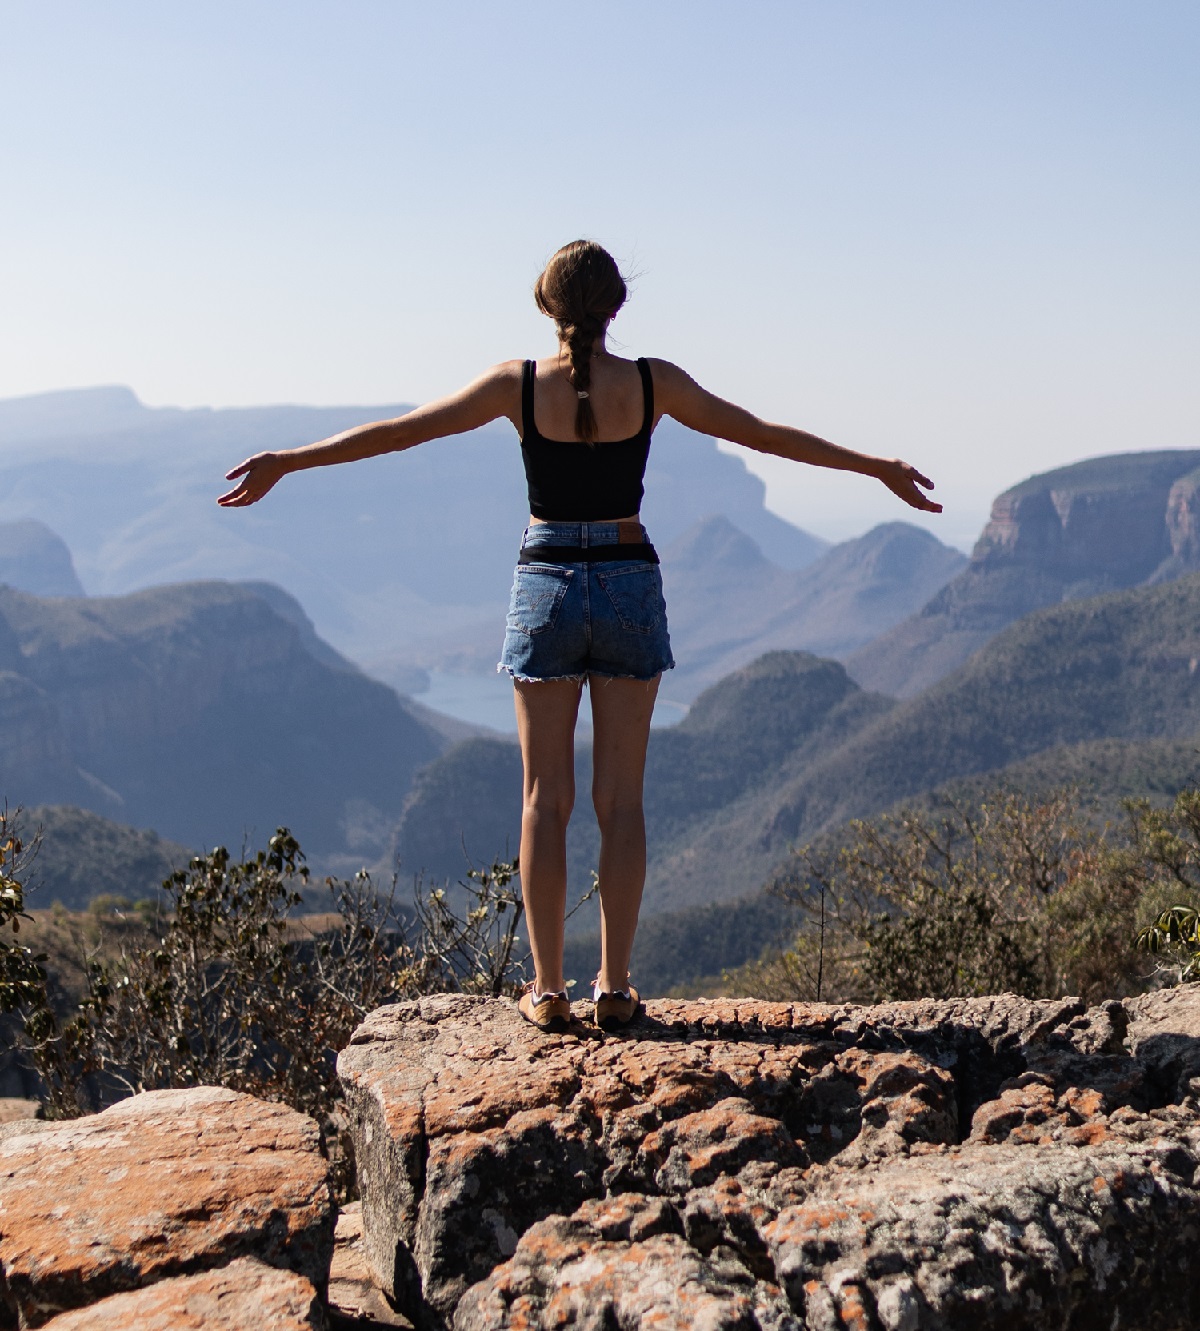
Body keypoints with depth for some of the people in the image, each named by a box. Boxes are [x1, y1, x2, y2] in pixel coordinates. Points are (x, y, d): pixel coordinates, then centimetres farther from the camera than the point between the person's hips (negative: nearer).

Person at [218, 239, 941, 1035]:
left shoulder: (518, 384, -3)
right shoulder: (653, 384, -1)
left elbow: (397, 432, 1)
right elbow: (766, 435, 5)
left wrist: (288, 461, 11)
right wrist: (877, 467, 16)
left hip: (546, 588, 0)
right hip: (631, 588, 0)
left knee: (546, 798, 5)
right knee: (621, 799, 6)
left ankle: (548, 989, 8)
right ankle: (615, 987, 9)